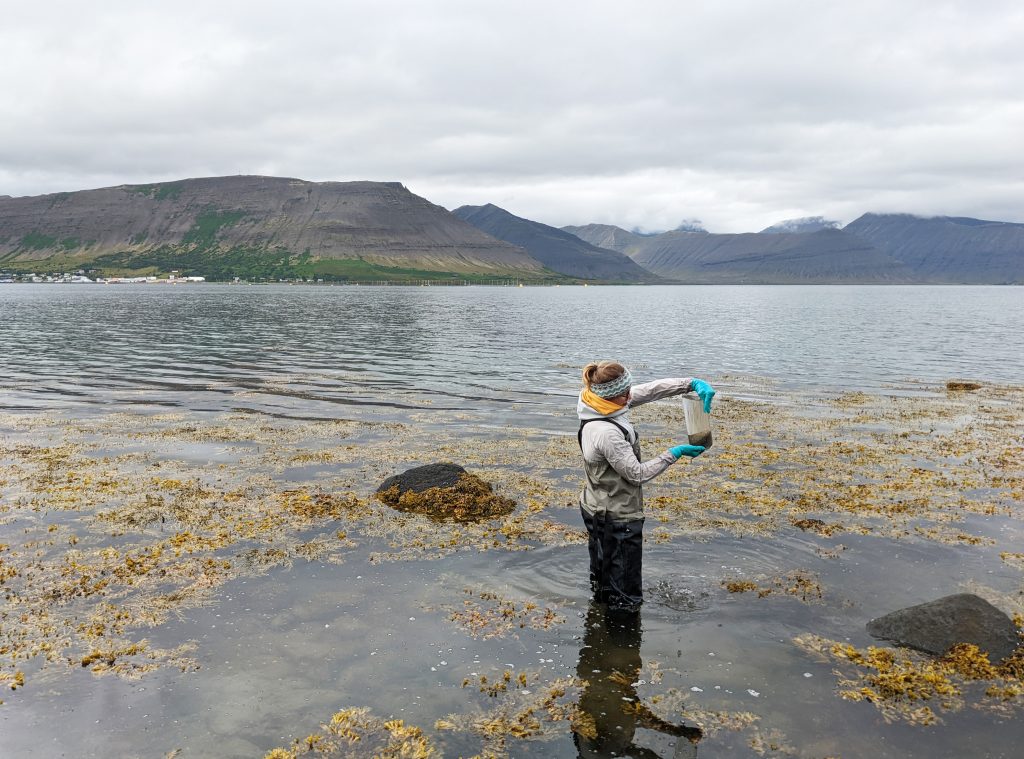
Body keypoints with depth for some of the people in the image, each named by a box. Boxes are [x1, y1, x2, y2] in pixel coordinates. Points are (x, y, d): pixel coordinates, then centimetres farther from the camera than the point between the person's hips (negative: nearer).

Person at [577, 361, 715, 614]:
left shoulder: (599, 402, -8)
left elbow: (651, 390, -3)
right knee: (625, 598, 10)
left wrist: (694, 383, -13)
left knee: (603, 569, 31)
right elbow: (637, 474, -23)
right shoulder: (607, 433, -34)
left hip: (598, 508, 9)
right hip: (618, 518, -9)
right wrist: (674, 454, -16)